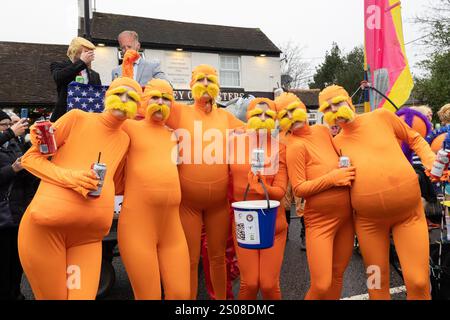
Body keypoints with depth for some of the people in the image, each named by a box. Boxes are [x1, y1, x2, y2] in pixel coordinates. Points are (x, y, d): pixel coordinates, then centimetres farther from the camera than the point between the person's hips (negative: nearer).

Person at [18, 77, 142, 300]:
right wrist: (70, 176, -14)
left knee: (83, 296, 3)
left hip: (89, 235, 4)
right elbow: (30, 158, 1)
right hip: (46, 225, -3)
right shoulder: (77, 118, 0)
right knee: (53, 297, 7)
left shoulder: (125, 140, 12)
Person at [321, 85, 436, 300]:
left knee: (418, 281, -5)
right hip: (369, 219, 2)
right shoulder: (337, 142, 5)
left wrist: (431, 161, -3)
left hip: (408, 211, -1)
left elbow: (415, 139, 12)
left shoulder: (381, 117, 1)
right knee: (377, 281, 11)